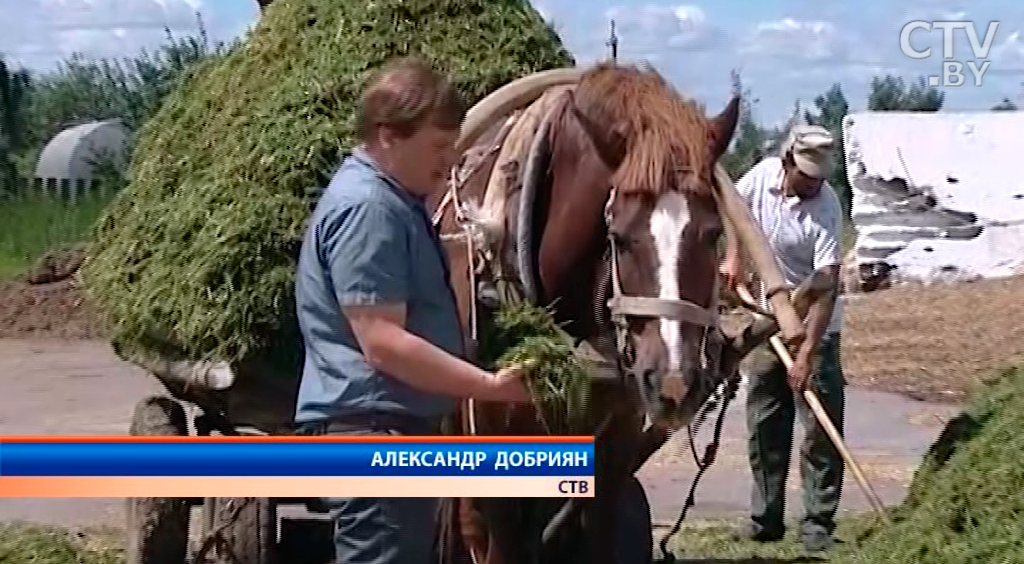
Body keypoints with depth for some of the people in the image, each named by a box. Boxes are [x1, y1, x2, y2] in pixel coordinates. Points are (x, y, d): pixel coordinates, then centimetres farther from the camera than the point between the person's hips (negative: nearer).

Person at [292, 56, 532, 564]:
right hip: (372, 429, -11)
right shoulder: (367, 208, -18)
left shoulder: (395, 200, 16)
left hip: (399, 426, 11)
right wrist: (490, 386, -23)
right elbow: (383, 342, -25)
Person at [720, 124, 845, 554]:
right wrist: (733, 257, -1)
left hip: (813, 328, -5)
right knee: (764, 425, 10)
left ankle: (818, 525, 2)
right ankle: (766, 518, 19)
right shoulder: (763, 175, -8)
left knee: (821, 430, -5)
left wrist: (807, 352, -33)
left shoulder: (826, 208, -22)